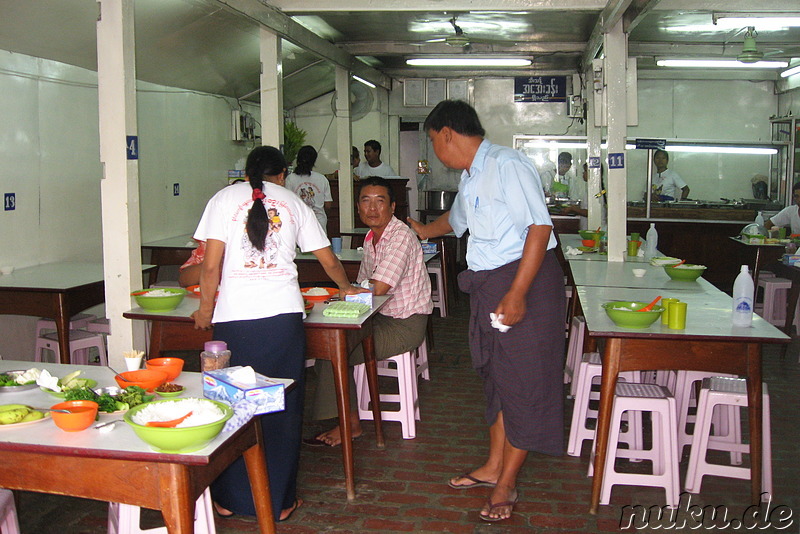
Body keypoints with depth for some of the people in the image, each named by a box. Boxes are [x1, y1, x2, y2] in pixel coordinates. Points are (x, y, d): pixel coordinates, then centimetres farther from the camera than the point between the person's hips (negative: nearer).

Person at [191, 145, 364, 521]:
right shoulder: (293, 202, 15)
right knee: (282, 408, 9)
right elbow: (328, 260, 19)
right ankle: (279, 500, 18)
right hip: (283, 314, 1)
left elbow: (211, 265, 0)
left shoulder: (225, 199, 9)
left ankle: (230, 497, 22)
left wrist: (205, 310, 13)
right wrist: (346, 288, 37)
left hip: (235, 318, -1)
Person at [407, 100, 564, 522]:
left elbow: (539, 227, -22)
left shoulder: (507, 165, -15)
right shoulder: (469, 178, 15)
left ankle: (506, 484, 10)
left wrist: (517, 294, -26)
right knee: (496, 377, 16)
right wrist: (422, 231, 56)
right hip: (487, 284, 9)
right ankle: (494, 467, 28)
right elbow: (456, 219, 37)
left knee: (523, 382, 0)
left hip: (525, 281, -9)